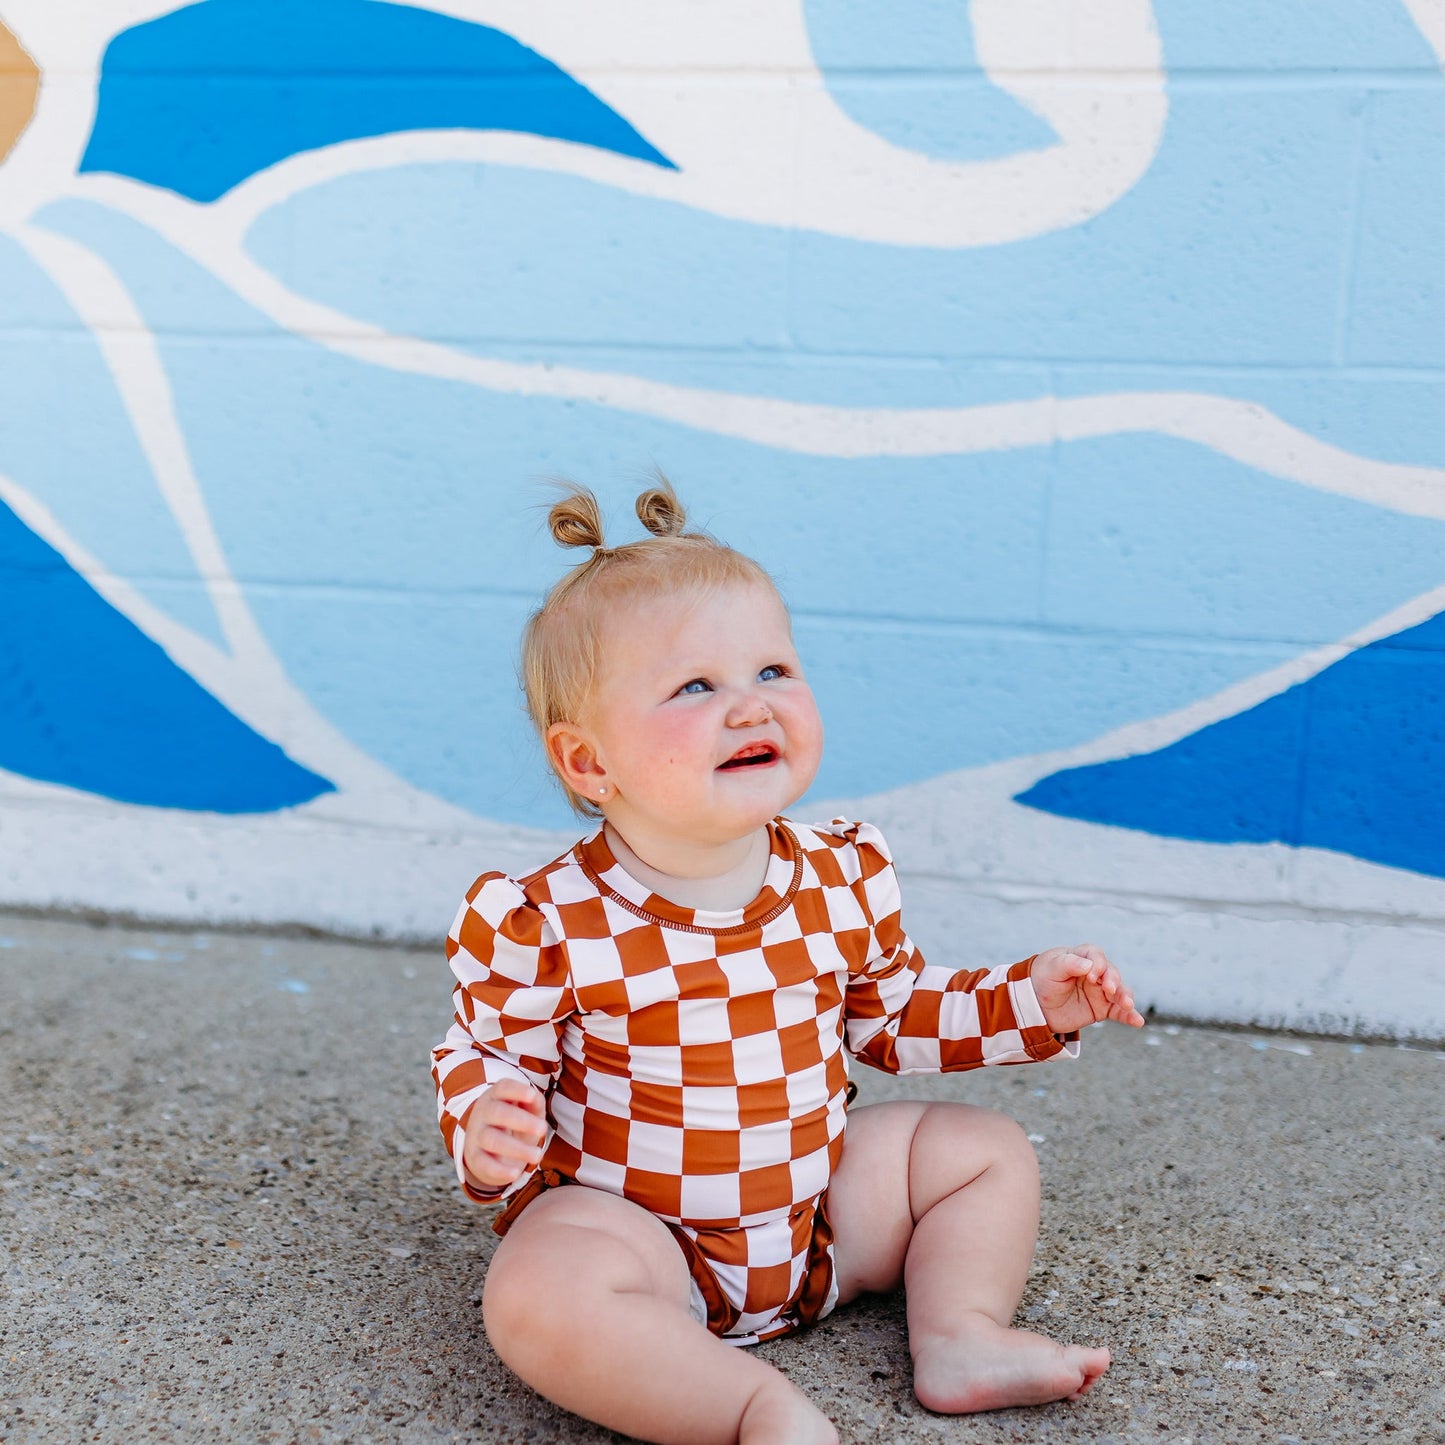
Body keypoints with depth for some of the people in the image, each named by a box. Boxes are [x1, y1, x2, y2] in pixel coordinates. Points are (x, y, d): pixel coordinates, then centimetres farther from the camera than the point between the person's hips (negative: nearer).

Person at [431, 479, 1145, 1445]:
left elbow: (892, 1017, 13)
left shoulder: (845, 880, -4)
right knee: (537, 1293, -34)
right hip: (628, 1219, -5)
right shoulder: (546, 926, -19)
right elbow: (486, 1054, -6)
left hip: (820, 1208, 5)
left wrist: (1031, 1003, 3)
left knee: (986, 1146, 6)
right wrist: (485, 1130, -28)